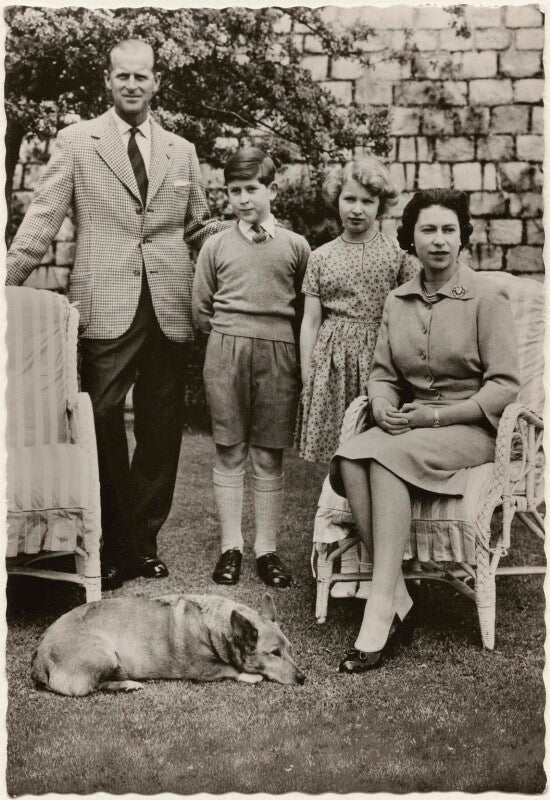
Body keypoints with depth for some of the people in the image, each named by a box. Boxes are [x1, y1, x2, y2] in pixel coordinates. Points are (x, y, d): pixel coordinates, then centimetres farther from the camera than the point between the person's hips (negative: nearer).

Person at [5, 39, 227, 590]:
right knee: (103, 420, -3)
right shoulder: (76, 141, 7)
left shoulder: (182, 151, 16)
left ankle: (145, 539, 20)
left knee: (161, 427, 7)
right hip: (106, 307, -3)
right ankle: (114, 546, 11)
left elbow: (197, 227, 23)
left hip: (169, 306, 3)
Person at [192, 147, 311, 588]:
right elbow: (201, 310, 11)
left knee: (269, 457, 3)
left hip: (278, 353, 0)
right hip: (225, 351, 1)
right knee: (230, 452, 3)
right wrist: (232, 335, 7)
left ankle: (267, 548, 11)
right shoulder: (216, 245, 8)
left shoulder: (295, 246, 6)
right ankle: (231, 546, 12)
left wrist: (273, 333, 5)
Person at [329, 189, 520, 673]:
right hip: (409, 426, 5)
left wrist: (434, 416, -16)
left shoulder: (486, 297, -4)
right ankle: (398, 601, -25)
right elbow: (382, 373, 14)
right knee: (349, 459, -27)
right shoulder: (398, 301, 12)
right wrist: (383, 406, -9)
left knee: (386, 455, -34)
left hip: (471, 428, -5)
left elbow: (505, 385, -9)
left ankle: (380, 611, -32)